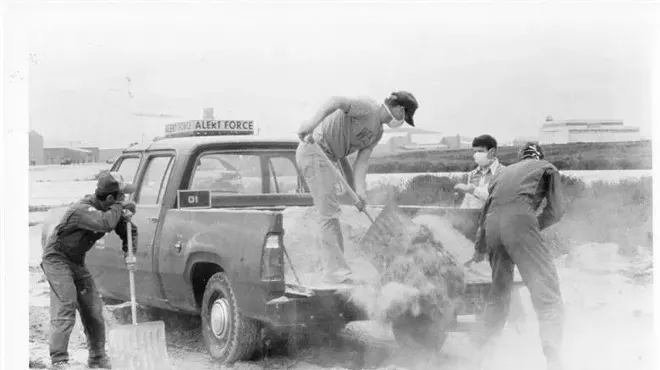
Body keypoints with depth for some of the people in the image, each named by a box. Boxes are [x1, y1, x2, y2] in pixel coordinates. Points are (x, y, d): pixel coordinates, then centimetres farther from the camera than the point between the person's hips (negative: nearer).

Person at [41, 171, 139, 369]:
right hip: (57, 259, -8)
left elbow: (130, 231, 6)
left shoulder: (111, 209, -4)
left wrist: (130, 254, -13)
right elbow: (105, 223, -49)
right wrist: (119, 207, -30)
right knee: (65, 309, -17)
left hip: (77, 262, 8)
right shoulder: (83, 209, -30)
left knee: (93, 310, 8)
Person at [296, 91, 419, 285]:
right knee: (329, 214, -11)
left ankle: (334, 271, 21)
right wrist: (312, 123, -42)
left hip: (327, 156, 11)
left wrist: (359, 192, -11)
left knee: (330, 214, 14)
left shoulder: (377, 132, 14)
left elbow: (361, 162, 5)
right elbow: (337, 102, -28)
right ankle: (337, 271, -9)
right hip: (314, 150, -11)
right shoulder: (368, 108, -13)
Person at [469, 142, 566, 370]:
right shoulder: (547, 168, 23)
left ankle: (481, 347, 25)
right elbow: (555, 212, 13)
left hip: (493, 224, 5)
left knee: (499, 290, 21)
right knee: (547, 294, -6)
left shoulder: (505, 171, 34)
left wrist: (479, 248, 41)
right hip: (519, 219, -5)